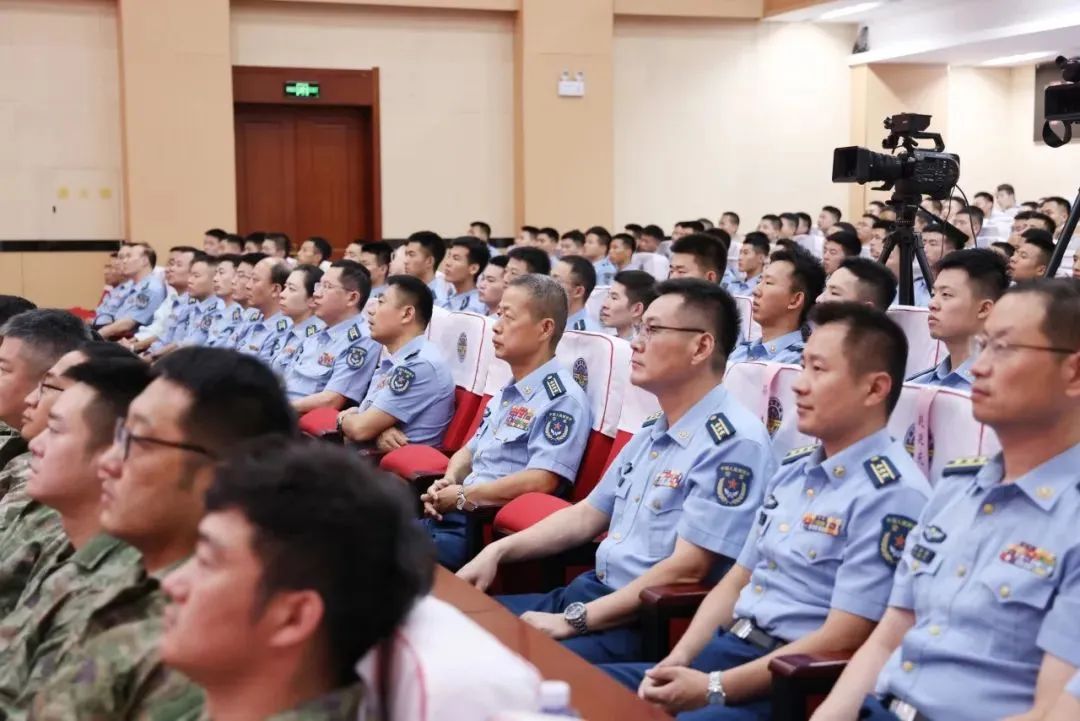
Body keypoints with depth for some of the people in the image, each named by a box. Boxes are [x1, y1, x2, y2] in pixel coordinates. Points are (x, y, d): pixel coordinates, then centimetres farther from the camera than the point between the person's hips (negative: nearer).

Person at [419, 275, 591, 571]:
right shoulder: (506, 393, 19)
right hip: (457, 512, 9)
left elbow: (539, 481, -20)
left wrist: (463, 496, -12)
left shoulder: (562, 399, -10)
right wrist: (448, 483, 3)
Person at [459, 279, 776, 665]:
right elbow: (588, 515, 21)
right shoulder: (652, 431, 14)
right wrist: (498, 550, 8)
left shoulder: (733, 442, -17)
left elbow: (686, 570, -21)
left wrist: (574, 620, -19)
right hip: (589, 591, 9)